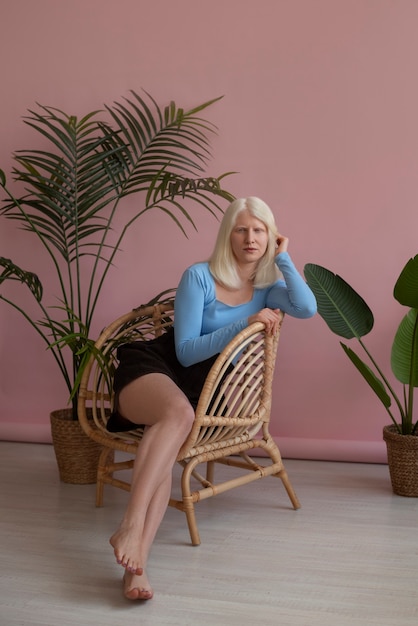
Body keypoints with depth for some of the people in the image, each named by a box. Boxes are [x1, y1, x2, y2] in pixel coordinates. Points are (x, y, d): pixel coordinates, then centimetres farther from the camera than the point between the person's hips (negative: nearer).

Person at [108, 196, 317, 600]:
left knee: (164, 439, -31)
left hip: (202, 388, 3)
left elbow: (307, 308, -9)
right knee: (179, 411, -39)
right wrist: (245, 325, -14)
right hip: (154, 367, -2)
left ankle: (134, 560, -45)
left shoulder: (266, 287, 12)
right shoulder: (199, 277, -2)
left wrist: (283, 257, -1)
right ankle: (131, 525, -43)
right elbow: (186, 350, -6)